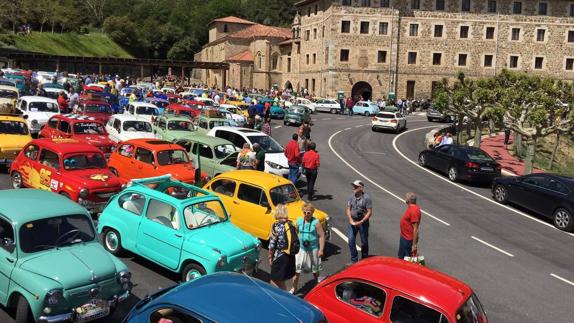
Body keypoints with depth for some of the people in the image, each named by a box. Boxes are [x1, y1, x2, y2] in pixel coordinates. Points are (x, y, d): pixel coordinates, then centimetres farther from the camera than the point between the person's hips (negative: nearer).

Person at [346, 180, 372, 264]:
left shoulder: (366, 198, -14)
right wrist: (350, 220, -8)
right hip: (353, 221, 4)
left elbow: (369, 212, -14)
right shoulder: (352, 197, 0)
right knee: (351, 241, 1)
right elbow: (348, 209, 5)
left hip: (363, 222, -4)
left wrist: (361, 222, -20)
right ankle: (354, 260, 14)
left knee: (364, 242, 10)